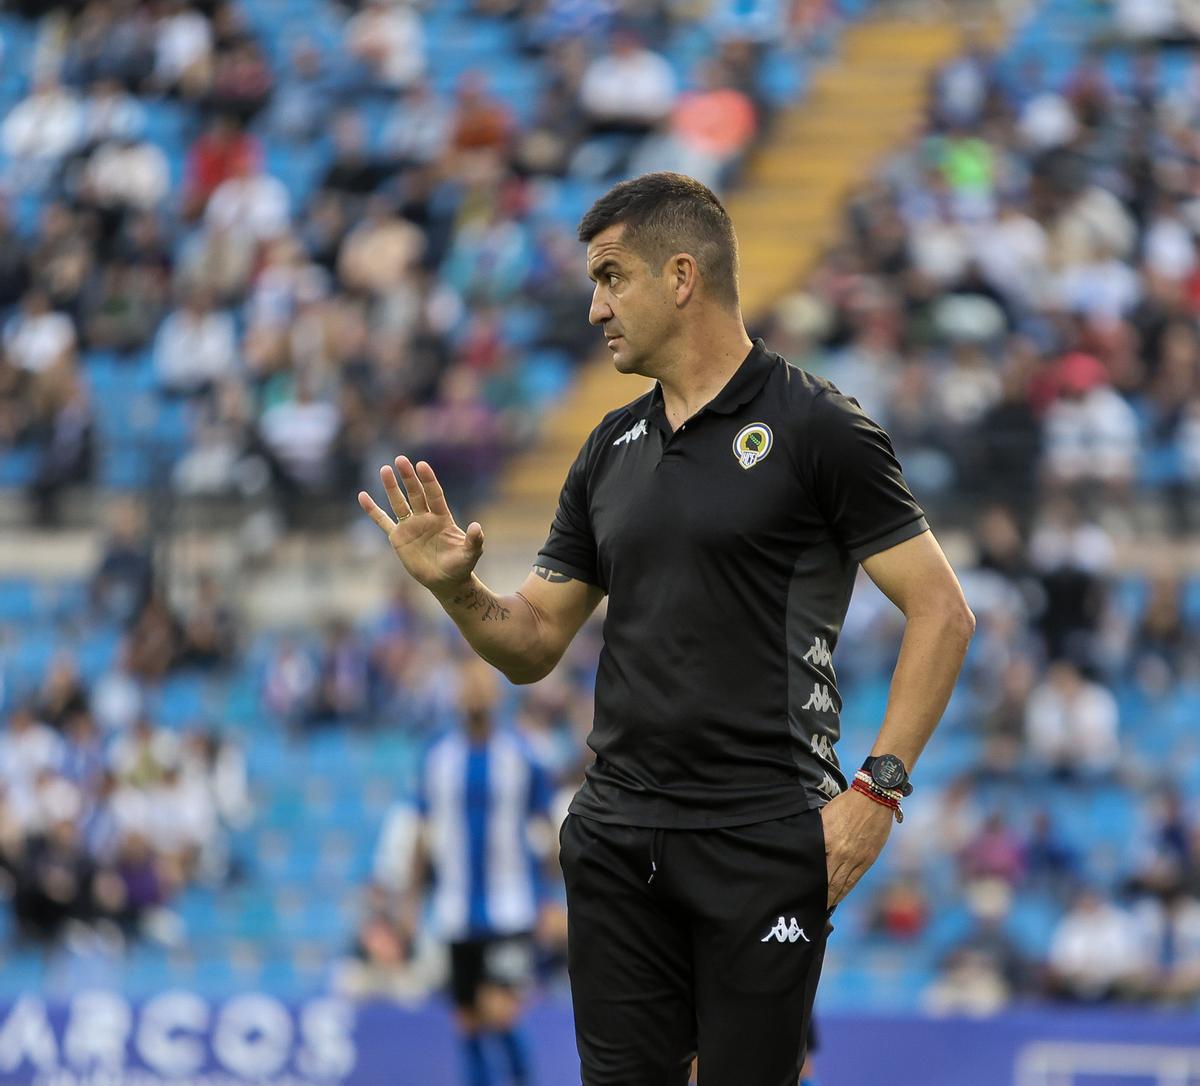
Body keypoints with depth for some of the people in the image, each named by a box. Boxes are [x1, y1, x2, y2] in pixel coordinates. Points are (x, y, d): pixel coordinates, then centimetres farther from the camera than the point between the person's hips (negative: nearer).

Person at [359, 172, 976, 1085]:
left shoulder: (816, 428, -6)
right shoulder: (612, 449, 14)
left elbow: (941, 613, -7)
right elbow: (534, 644, 17)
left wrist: (877, 788, -15)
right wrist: (458, 588, -4)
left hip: (761, 835, -6)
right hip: (617, 835, 6)